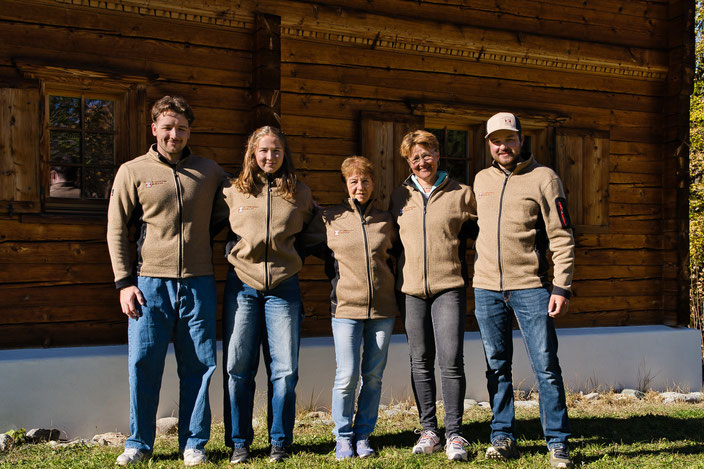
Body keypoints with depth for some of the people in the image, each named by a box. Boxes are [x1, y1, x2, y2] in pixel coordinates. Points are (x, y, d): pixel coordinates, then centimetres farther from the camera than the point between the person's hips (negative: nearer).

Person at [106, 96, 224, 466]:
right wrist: (124, 282, -4)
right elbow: (116, 230, 4)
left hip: (198, 283, 1)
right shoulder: (133, 172, 6)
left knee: (198, 366, 4)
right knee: (144, 364, 1)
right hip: (150, 283, -1)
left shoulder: (209, 171, 11)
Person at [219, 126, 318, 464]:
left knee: (284, 369, 1)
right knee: (238, 368, 1)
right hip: (242, 286, 0)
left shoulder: (300, 194, 9)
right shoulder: (232, 191, 6)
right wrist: (235, 250, 9)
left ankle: (280, 442, 14)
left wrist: (291, 258, 12)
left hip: (283, 288, 1)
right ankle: (239, 443, 13)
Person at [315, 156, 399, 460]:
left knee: (373, 376, 5)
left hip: (382, 309, 2)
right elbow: (323, 256, 15)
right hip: (346, 307, -2)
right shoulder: (330, 219, 4)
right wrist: (339, 280, 7)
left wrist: (387, 284, 11)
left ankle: (363, 435, 18)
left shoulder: (386, 221, 9)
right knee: (347, 376, -5)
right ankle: (343, 437, 10)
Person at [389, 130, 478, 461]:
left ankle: (454, 434, 1)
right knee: (420, 362, 7)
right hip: (411, 288, 3)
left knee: (451, 361, -9)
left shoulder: (461, 194, 6)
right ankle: (428, 431, 17)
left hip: (449, 287, -2)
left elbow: (475, 232, 14)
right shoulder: (398, 197, 11)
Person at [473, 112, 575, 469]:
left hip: (531, 286, -4)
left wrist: (562, 287, -11)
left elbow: (561, 237, -4)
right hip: (486, 288, 4)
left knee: (546, 367, -3)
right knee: (496, 366, 9)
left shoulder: (543, 178, -1)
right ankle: (502, 437, 18)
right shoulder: (481, 180, 13)